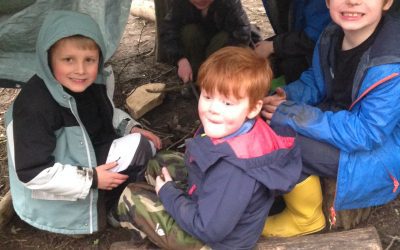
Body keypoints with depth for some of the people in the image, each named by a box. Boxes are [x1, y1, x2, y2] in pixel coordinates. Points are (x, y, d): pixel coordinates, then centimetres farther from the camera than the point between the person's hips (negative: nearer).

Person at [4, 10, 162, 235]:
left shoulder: (91, 84, -6)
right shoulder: (35, 107, -29)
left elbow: (108, 114, 16)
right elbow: (32, 172, -28)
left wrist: (132, 128, -2)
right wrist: (91, 179, -25)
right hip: (61, 197, -8)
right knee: (140, 150, -17)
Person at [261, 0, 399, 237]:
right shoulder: (332, 36, -6)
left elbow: (366, 133, -29)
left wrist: (293, 114, -30)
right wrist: (287, 96, -12)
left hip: (381, 153, -7)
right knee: (271, 115, -5)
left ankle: (305, 219, 1)